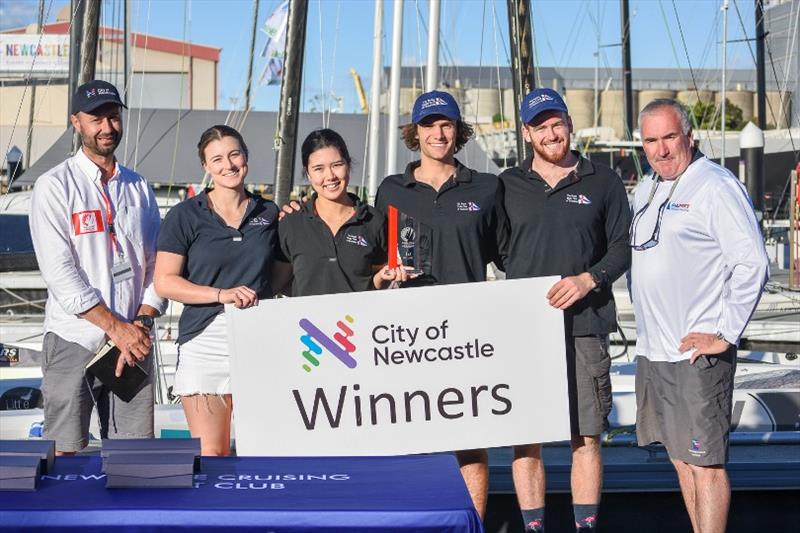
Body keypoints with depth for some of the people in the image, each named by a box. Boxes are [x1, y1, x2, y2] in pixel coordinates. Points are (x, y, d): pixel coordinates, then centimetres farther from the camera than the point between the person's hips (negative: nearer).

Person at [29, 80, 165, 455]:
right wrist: (115, 327, -15)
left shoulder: (138, 187, 13)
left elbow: (157, 265, 10)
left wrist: (142, 323, -6)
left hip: (134, 340, 4)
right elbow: (60, 272, -11)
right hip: (73, 342, -4)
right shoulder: (54, 185, -3)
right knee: (65, 454, -2)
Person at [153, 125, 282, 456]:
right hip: (205, 341, -2)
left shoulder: (269, 214, 13)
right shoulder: (186, 215, 4)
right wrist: (221, 294, -15)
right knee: (210, 455, -4)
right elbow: (165, 282, -3)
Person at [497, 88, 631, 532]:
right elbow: (495, 251, 14)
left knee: (586, 437, 0)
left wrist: (589, 279, -9)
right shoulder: (508, 185, 11)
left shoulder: (603, 181, 9)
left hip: (585, 327, -1)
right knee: (525, 439, 2)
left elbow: (624, 246, 7)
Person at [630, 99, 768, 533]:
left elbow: (752, 265, -15)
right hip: (652, 351, 8)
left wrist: (726, 334, -16)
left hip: (697, 353, -8)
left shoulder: (716, 186, -10)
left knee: (705, 462, -4)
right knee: (681, 458, 15)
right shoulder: (646, 190, 15)